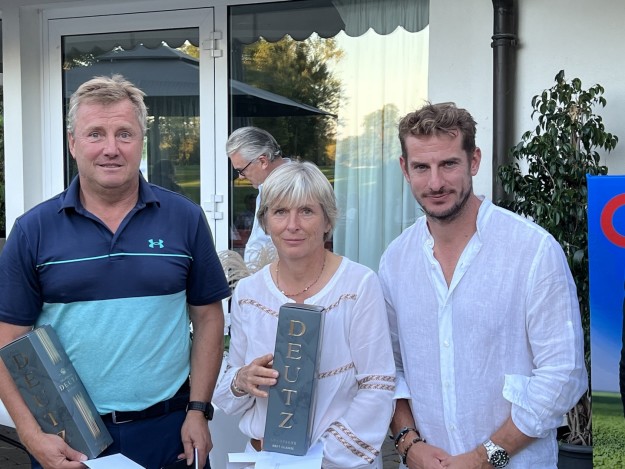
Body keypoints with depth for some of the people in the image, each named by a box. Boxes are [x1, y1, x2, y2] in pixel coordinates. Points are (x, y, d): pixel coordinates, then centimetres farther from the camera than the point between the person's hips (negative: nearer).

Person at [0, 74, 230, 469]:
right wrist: (32, 435, -10)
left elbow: (208, 318, 2)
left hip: (169, 430, 0)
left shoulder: (185, 219, -2)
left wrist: (198, 410, -3)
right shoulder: (33, 230, -4)